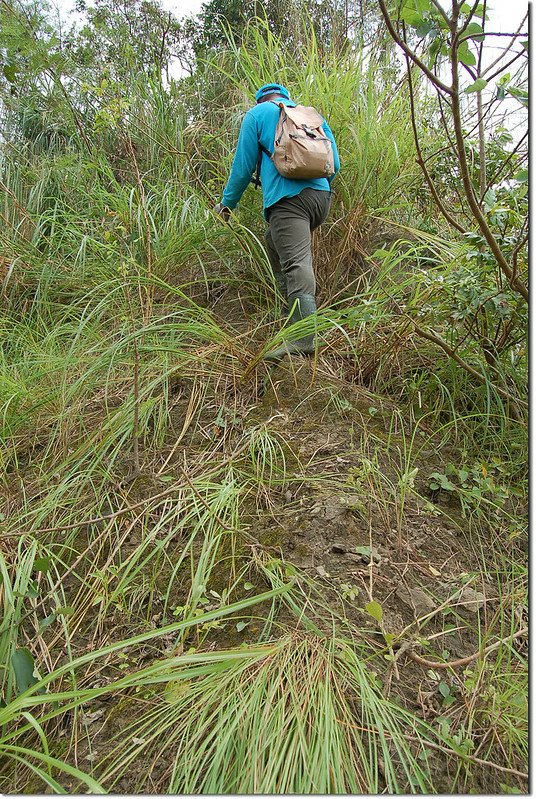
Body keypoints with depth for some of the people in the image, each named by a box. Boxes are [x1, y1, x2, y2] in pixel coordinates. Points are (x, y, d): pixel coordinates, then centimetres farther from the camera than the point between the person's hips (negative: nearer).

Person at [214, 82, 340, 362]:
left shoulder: (257, 114, 15)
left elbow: (243, 165, 11)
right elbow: (333, 165, 24)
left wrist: (227, 204, 22)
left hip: (287, 198, -6)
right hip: (321, 195, 6)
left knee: (296, 265, -17)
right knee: (274, 243, 22)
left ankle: (303, 340, -28)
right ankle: (297, 314, 15)